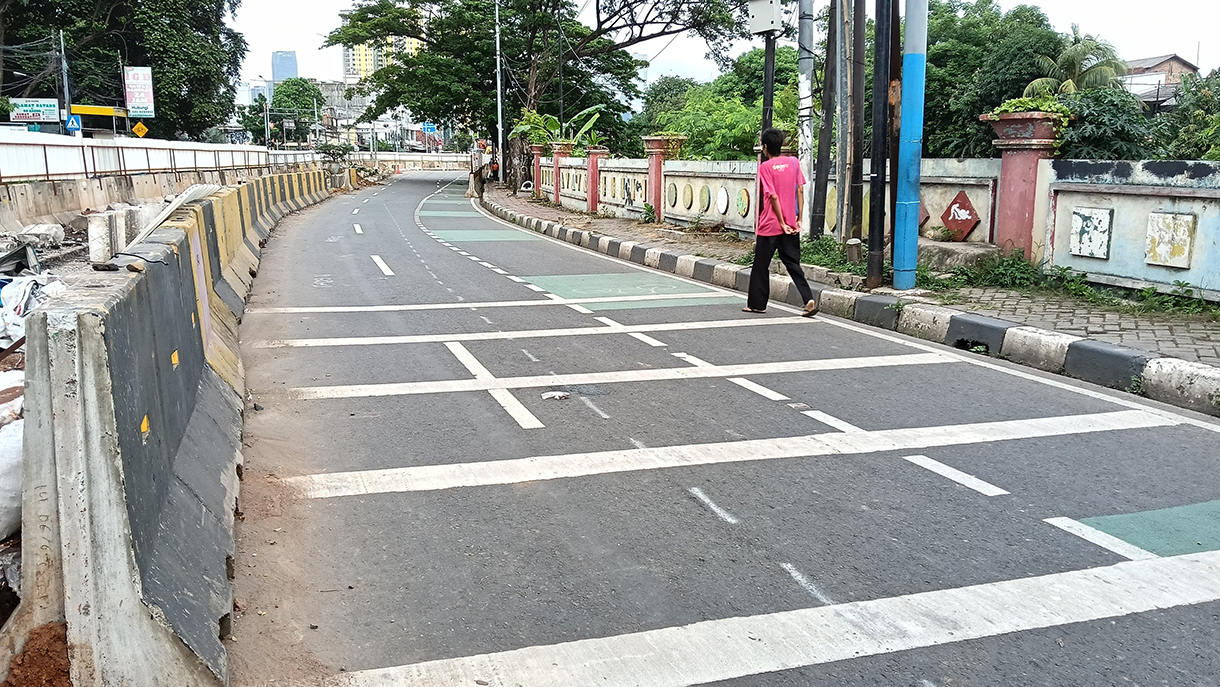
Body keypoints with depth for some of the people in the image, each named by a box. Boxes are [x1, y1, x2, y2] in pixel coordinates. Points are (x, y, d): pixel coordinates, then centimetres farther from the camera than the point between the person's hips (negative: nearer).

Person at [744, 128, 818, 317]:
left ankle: (757, 303, 18)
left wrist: (782, 223, -10)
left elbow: (773, 196, -13)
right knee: (793, 263, 8)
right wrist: (799, 218, 5)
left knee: (761, 265, 9)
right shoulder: (794, 162, 4)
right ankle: (809, 300, -7)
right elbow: (800, 190, 2)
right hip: (791, 224, 4)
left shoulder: (765, 167, -9)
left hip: (769, 225, -4)